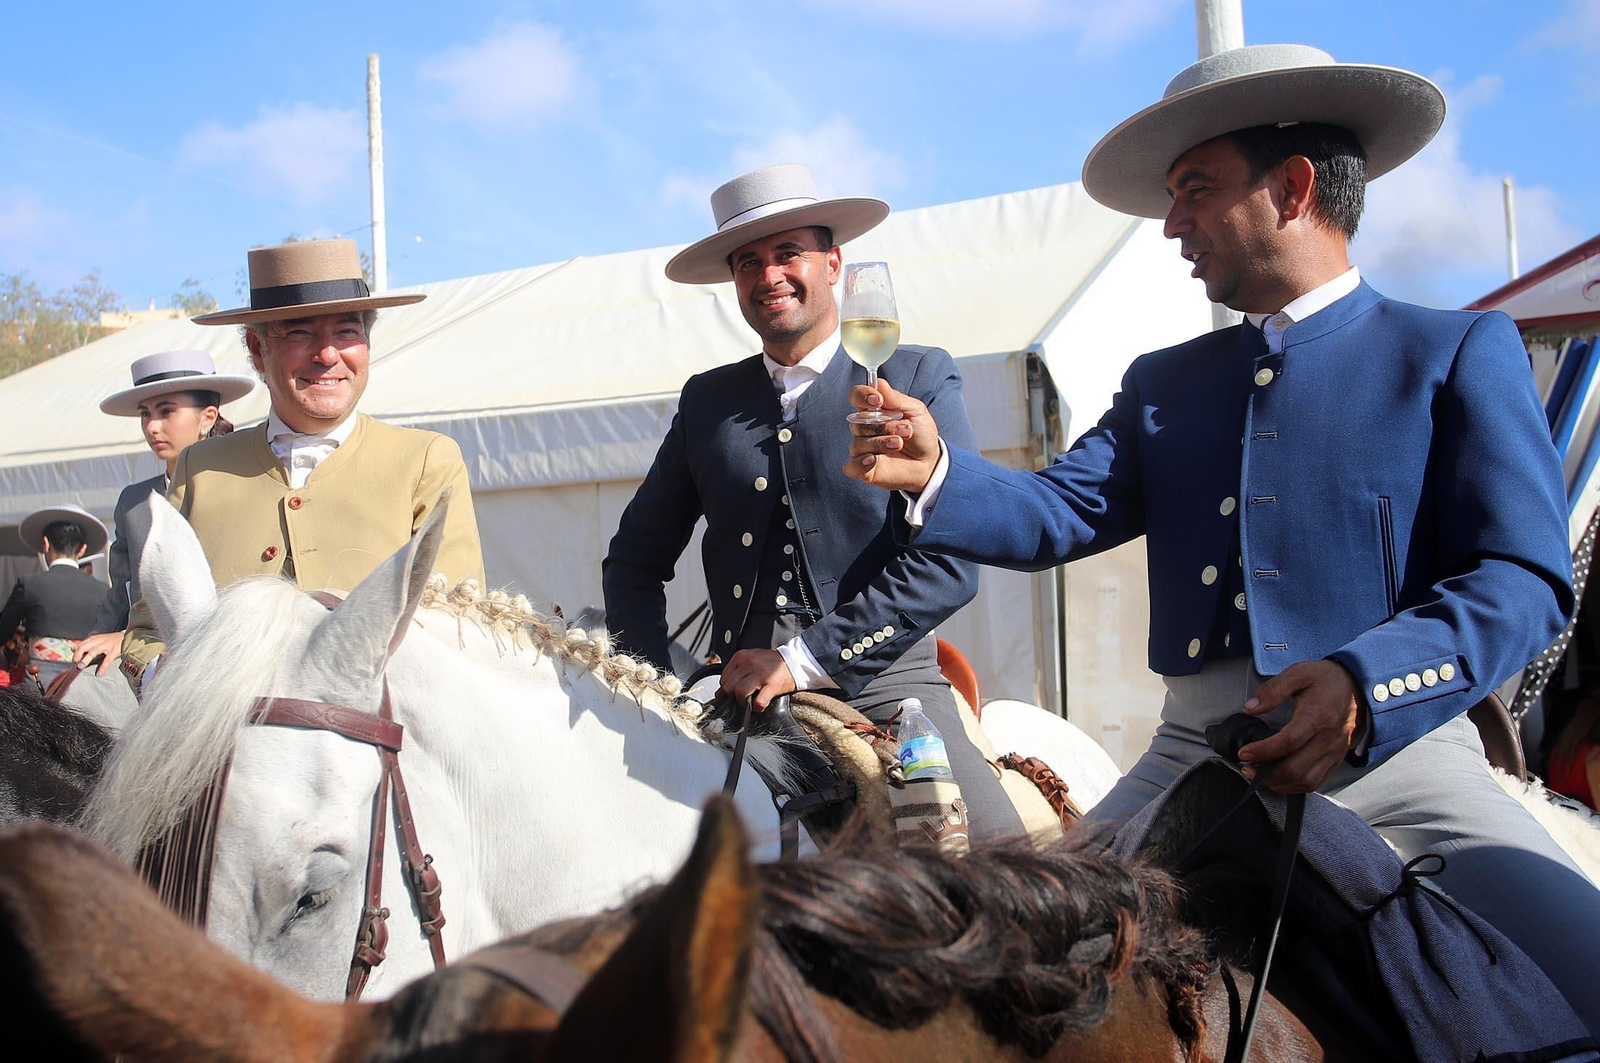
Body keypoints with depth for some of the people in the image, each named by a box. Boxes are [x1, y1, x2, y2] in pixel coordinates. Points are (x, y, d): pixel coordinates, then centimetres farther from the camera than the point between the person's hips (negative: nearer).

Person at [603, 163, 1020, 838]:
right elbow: (635, 559, 19)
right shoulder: (707, 399, 16)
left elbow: (950, 562, -6)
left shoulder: (916, 378, 5)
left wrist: (805, 659, -13)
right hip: (739, 698, 4)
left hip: (879, 686, -3)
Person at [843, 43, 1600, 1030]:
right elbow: (1058, 513, 8)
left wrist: (1365, 685, -23)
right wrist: (938, 472, -13)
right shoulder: (1163, 383, 20)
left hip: (1393, 751, -3)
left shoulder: (1463, 353, 5)